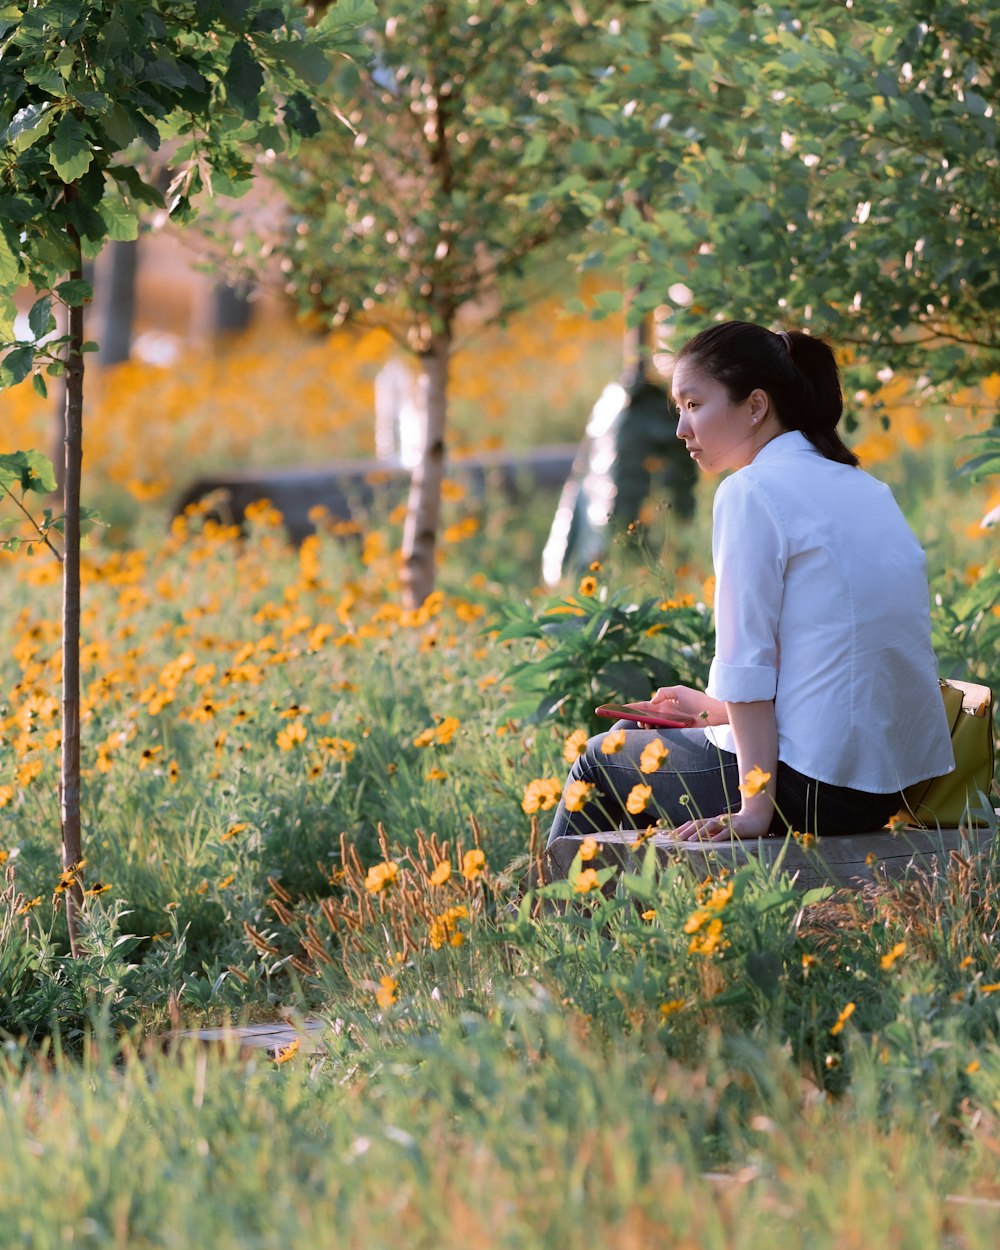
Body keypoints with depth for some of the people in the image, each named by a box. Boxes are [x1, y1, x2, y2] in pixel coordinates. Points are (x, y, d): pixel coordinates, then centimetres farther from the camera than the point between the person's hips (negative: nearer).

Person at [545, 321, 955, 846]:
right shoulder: (865, 489, 15)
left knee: (602, 763, 14)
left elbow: (749, 661, -15)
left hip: (816, 787, -9)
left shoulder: (752, 492, -10)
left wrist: (755, 807, -17)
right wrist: (720, 709, 22)